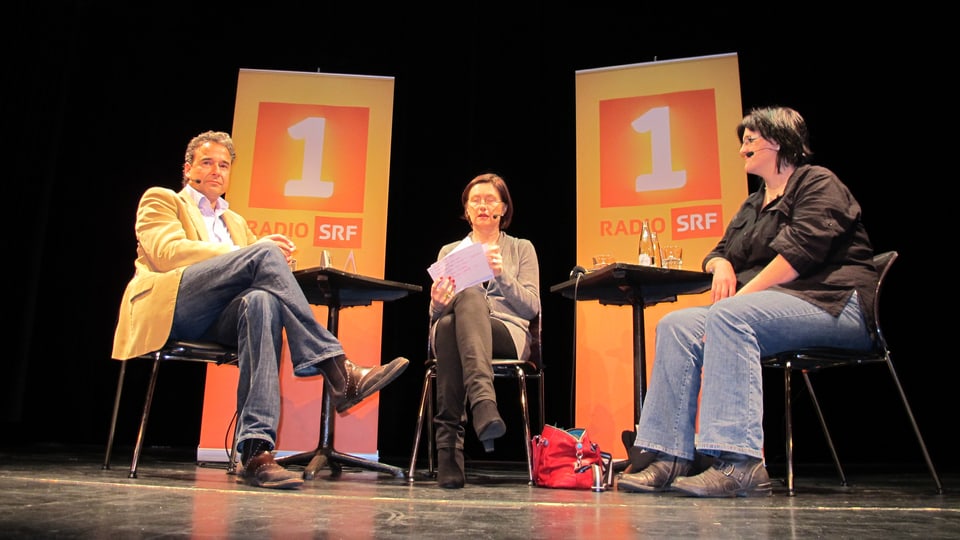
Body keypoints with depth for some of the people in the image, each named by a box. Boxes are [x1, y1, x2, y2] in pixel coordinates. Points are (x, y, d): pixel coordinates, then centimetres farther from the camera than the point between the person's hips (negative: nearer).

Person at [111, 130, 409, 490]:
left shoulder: (235, 222, 34)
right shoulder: (161, 200, 17)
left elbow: (253, 279, 22)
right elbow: (168, 252, -5)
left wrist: (273, 262, -5)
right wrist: (254, 253, -13)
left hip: (216, 321, 4)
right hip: (169, 308, -4)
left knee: (262, 301, -35)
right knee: (263, 253, -27)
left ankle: (256, 450, -46)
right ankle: (336, 370, -37)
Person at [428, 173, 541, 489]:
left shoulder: (521, 249, 19)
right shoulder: (449, 251, 25)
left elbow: (532, 307, 6)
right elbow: (434, 315, 17)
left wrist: (502, 275, -10)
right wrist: (437, 304, -8)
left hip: (508, 335, -1)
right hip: (453, 330, 1)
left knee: (469, 298, -36)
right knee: (469, 296, -36)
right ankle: (484, 404, -52)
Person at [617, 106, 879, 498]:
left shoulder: (819, 183, -1)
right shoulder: (753, 205, 26)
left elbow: (800, 253, -16)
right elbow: (720, 252, 25)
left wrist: (743, 294, -20)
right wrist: (721, 265, -1)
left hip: (831, 303, -8)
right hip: (771, 306, 8)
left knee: (729, 316, -36)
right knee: (676, 326, -15)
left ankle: (739, 463, -42)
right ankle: (669, 458, -24)